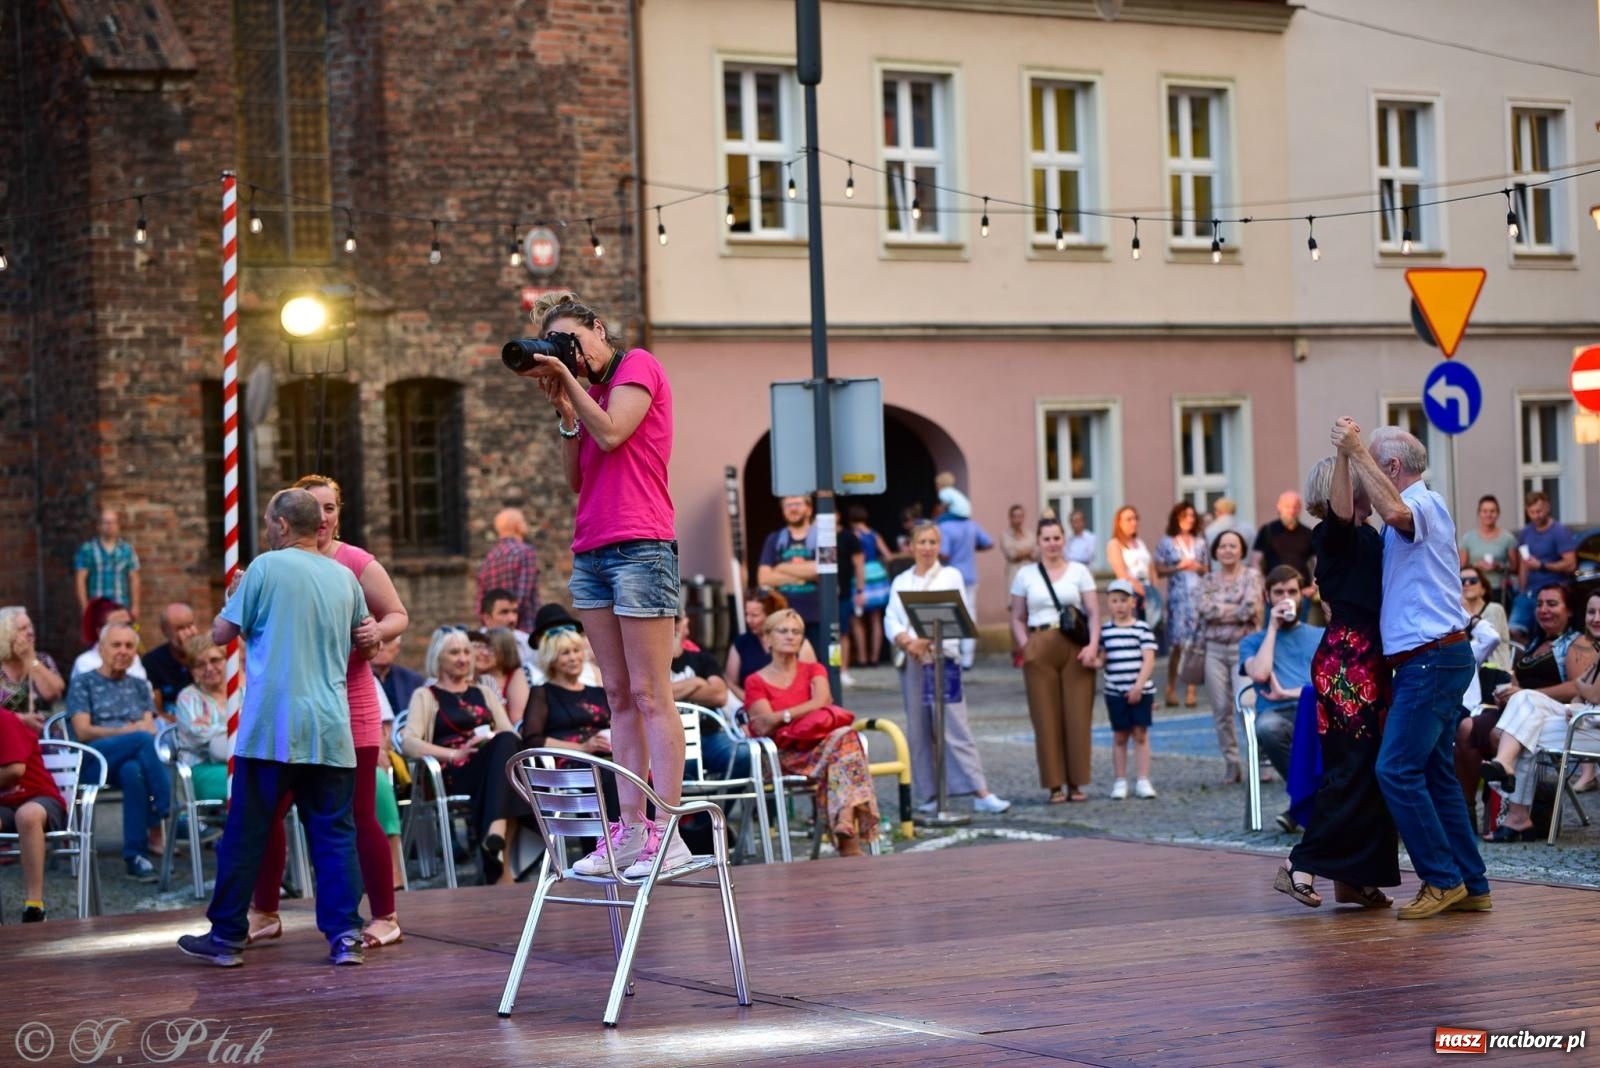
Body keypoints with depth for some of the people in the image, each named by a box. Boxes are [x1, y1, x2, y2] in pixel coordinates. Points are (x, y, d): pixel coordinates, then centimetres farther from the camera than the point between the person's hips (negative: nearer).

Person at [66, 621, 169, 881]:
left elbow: (151, 728, 13)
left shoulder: (139, 686, 27)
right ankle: (159, 828, -40)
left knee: (132, 771, -39)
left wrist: (139, 731, -12)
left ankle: (134, 856, -44)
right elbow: (83, 732, 1)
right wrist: (125, 731, -12)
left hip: (132, 757, 3)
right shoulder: (83, 683, 14)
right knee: (143, 740, -36)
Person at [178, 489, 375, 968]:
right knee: (334, 834, 5)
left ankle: (227, 936, 9)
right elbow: (365, 639, 26)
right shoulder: (344, 577, 11)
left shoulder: (266, 568, -3)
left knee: (246, 833, 4)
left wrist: (232, 596, 19)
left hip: (270, 725, -4)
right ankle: (345, 936, -1)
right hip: (329, 728, 4)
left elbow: (221, 633, 2)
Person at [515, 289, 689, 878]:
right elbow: (576, 478, 14)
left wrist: (569, 378, -5)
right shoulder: (590, 390, 22)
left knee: (650, 695, -10)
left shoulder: (639, 366, 1)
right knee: (619, 696, 4)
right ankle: (631, 829, 4)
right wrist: (563, 406, 6)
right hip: (591, 552, 8)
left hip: (639, 547, -8)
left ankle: (668, 833, -12)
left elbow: (611, 434, -13)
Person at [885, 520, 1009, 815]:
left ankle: (981, 793, -13)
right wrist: (906, 641, -14)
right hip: (911, 660, 3)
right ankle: (930, 795, 9)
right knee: (918, 730, 4)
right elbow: (891, 620, 7)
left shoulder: (950, 576, 7)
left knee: (955, 725, -10)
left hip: (943, 658, -3)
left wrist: (927, 640, -17)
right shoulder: (901, 581, 15)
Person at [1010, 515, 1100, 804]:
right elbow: (1017, 618, 12)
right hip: (1040, 651, 0)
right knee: (1046, 717, -2)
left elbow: (1094, 613, 3)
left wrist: (1093, 645, -12)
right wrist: (1025, 647, -4)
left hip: (1075, 649, 0)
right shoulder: (1025, 575, 10)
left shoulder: (1079, 571, 7)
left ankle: (1076, 783, 5)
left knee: (1077, 715, -2)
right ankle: (1055, 785, 3)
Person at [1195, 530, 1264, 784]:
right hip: (1215, 649, 4)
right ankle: (1231, 764, 7)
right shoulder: (1208, 581, 13)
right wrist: (1236, 610, -8)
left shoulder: (1251, 576, 4)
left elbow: (1250, 608, -11)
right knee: (1221, 710, 1)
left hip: (1243, 647, -4)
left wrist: (1220, 610, -2)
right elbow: (1203, 608, -5)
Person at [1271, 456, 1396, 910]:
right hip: (1345, 656, -9)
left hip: (1369, 659, 9)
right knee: (1353, 768, -12)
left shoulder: (1370, 536, 17)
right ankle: (1300, 866, -10)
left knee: (1372, 769, 8)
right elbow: (1340, 511, -31)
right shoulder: (1334, 535, -9)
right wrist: (1343, 455, -39)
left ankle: (1354, 877, 12)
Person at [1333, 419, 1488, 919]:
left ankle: (1444, 879, -8)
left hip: (1432, 657, -11)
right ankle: (1470, 886, 12)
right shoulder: (1418, 508, 21)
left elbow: (1395, 511, -35)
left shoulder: (1426, 503, -12)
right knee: (1434, 773, 10)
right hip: (1431, 658, 11)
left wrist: (1357, 452, -30)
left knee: (1397, 769, -12)